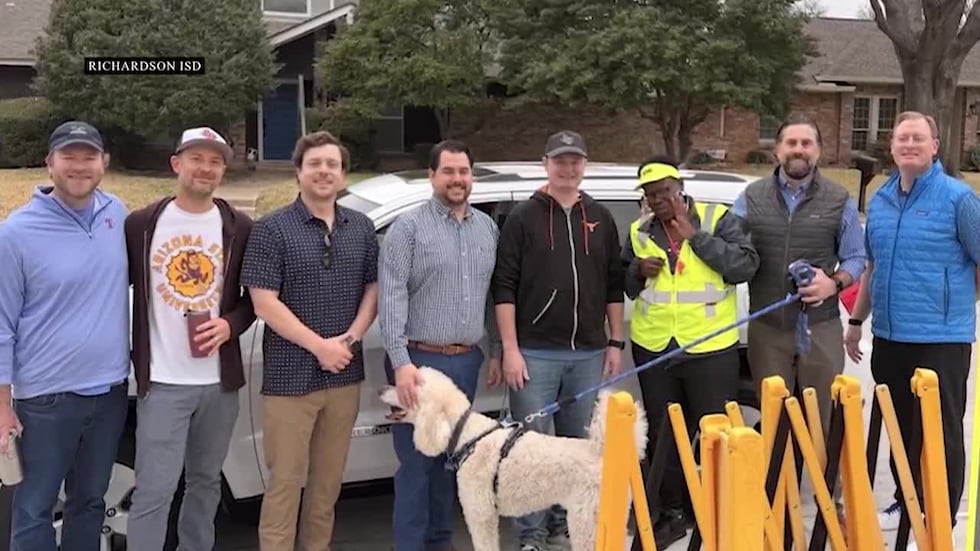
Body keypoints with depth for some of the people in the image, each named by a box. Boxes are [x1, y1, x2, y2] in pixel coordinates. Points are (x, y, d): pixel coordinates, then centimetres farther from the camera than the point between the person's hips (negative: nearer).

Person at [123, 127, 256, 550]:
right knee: (154, 490, -4)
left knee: (206, 482, 17)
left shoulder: (239, 228, 2)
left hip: (220, 381, 3)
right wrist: (130, 353, -2)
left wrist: (231, 324, -11)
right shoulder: (142, 224, -2)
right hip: (162, 381, -2)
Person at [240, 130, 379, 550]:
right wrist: (320, 346, -14)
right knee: (285, 480, 1)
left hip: (345, 374, 5)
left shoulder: (361, 228, 9)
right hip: (290, 376, -4)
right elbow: (265, 304, -11)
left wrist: (351, 338, -6)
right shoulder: (272, 230, -6)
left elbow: (373, 288, 11)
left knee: (329, 477, 13)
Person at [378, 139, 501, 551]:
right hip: (420, 359, -5)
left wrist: (496, 350, 13)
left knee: (452, 457, 14)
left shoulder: (487, 228, 11)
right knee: (417, 461, -1)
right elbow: (391, 298, -12)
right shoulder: (408, 227, -6)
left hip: (467, 361, 5)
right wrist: (401, 361, -19)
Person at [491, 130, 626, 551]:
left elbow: (614, 287, 13)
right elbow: (504, 288, -5)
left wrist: (615, 343, 8)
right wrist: (510, 348, -10)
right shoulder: (523, 218, 0)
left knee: (581, 445, 10)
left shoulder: (600, 219, 11)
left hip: (589, 354, 4)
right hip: (535, 353, -3)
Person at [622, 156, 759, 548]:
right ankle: (673, 512, 27)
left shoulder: (718, 218, -3)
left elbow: (746, 265, -15)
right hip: (653, 348, 4)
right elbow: (622, 284, 16)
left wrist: (696, 236, -18)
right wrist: (638, 272, -6)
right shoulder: (639, 231, 9)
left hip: (710, 349, -4)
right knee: (662, 433, 12)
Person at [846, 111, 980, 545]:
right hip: (889, 337, 6)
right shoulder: (879, 200, 9)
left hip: (941, 338, -6)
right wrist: (857, 320, 17)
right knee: (899, 427, 16)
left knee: (941, 432, 2)